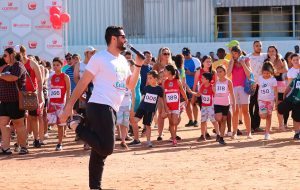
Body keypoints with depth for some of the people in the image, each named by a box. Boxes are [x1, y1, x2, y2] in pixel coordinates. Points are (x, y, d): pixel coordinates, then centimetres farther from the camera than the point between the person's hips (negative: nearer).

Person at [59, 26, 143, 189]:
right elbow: (82, 83, -9)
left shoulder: (123, 60, 16)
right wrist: (69, 106, -12)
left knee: (100, 151, 10)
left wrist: (138, 66, 6)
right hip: (100, 107, -8)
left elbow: (131, 85, 19)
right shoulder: (99, 58, -9)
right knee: (106, 148, -17)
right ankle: (78, 127, 0)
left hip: (111, 110, 8)